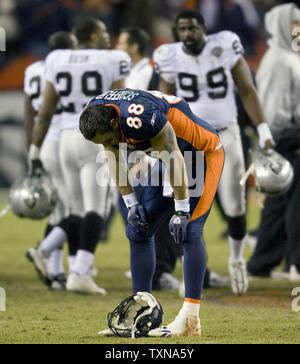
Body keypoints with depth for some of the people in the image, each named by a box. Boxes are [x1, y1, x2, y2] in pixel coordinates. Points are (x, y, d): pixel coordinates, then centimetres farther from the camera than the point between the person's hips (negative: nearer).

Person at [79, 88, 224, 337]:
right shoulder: (96, 115, -13)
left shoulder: (141, 118, -37)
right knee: (139, 229, 3)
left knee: (188, 231, -18)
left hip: (203, 153, -8)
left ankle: (190, 319, -20)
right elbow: (114, 158, 1)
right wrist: (132, 203, -1)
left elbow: (175, 160, -29)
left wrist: (182, 211, -23)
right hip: (172, 156, 9)